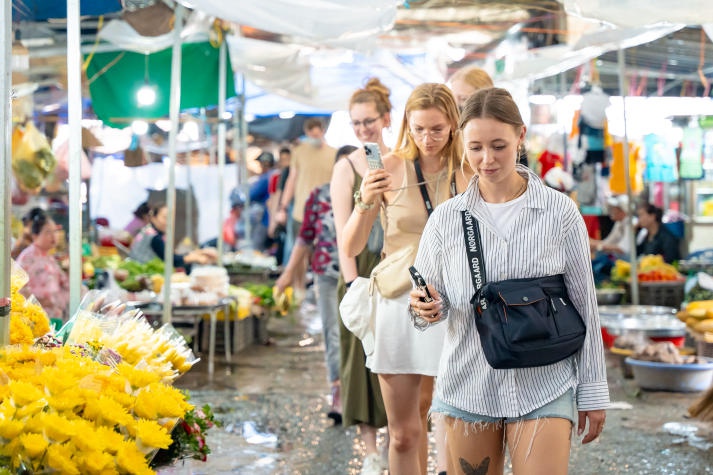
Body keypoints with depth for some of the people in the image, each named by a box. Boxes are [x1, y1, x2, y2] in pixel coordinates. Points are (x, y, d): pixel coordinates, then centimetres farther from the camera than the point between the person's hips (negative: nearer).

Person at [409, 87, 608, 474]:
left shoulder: (560, 213, -2)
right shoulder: (445, 218, 2)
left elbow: (583, 305, 2)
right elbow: (431, 303, 7)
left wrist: (593, 391, 2)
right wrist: (426, 308, -17)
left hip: (545, 387, -2)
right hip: (467, 385, 2)